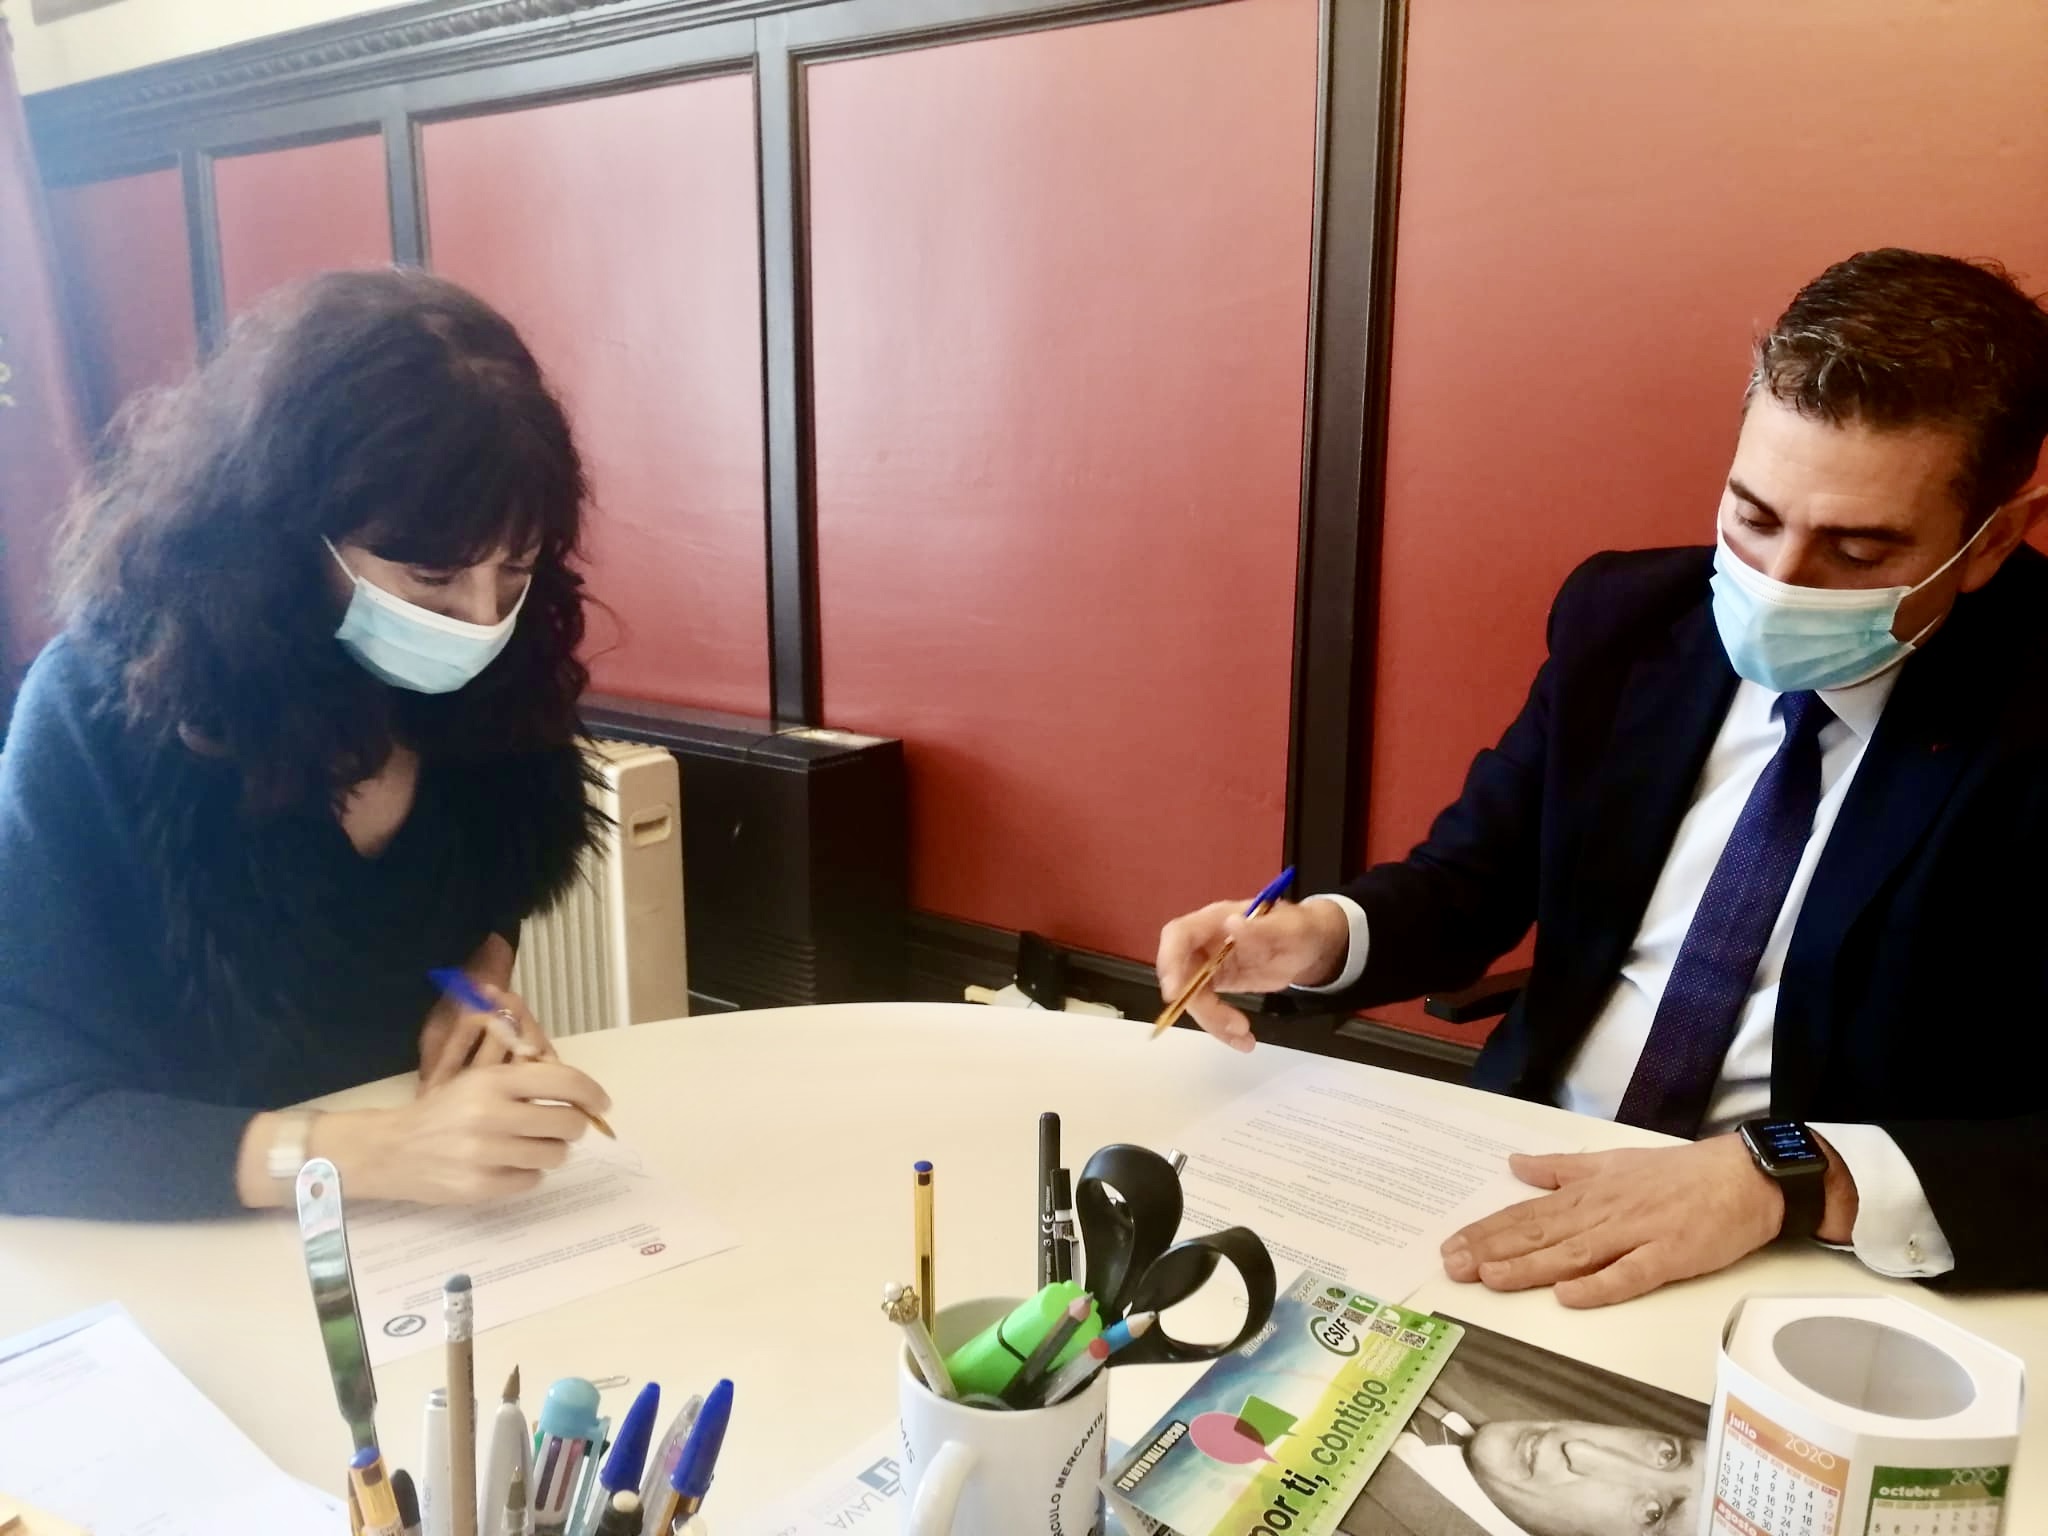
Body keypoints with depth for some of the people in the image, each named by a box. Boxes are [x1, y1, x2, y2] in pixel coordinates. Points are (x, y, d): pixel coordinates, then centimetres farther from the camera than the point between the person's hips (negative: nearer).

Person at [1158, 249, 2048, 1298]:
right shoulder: (1626, 618, 0)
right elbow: (1474, 879, 8)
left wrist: (1795, 1178, -31)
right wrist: (1322, 935, -12)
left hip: (1816, 1271, -2)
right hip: (1533, 1181, 2)